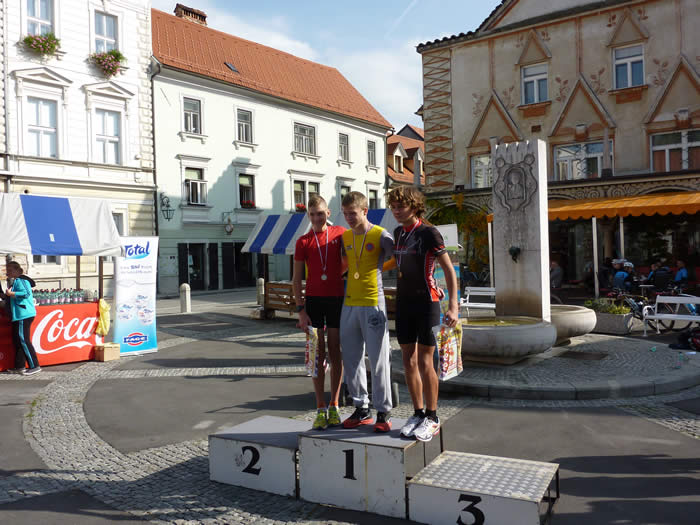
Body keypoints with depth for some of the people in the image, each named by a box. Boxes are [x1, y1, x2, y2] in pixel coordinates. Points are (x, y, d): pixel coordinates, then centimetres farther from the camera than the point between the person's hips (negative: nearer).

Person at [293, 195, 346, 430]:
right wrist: (300, 310, -7)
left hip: (337, 298, 1)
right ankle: (320, 409, 8)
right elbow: (296, 279, 0)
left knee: (335, 353, 5)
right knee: (318, 354, 2)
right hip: (313, 300, -1)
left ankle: (334, 407, 15)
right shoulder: (303, 242, 0)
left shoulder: (340, 233, 3)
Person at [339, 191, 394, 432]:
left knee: (378, 360, 0)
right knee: (351, 360, 10)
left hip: (373, 305, -6)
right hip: (349, 305, 6)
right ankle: (361, 409, 22)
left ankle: (383, 412, 12)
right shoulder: (344, 237, 11)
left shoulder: (381, 235, -6)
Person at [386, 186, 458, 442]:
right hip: (403, 303, 7)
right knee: (409, 360, 9)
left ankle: (432, 418, 10)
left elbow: (449, 270, -12)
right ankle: (418, 413, 21)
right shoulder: (398, 233, 11)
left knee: (424, 362, -3)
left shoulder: (428, 233, -10)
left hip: (426, 303, -6)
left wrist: (453, 306, -20)